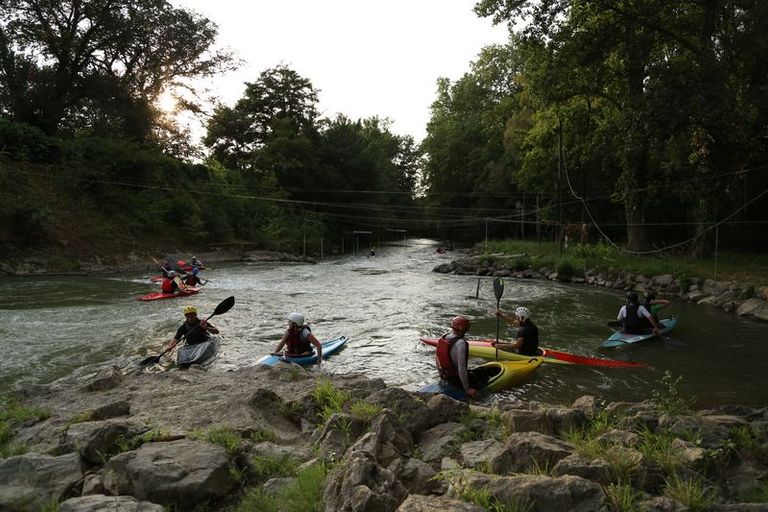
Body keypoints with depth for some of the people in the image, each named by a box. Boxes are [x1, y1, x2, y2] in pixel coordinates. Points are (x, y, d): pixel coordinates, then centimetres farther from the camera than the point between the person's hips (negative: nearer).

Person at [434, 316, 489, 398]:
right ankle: (469, 393, 5)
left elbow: (436, 357, 9)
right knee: (484, 375, 12)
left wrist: (441, 374, 22)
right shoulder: (461, 343, -28)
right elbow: (461, 368, -29)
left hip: (444, 376, 8)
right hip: (457, 379, -8)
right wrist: (467, 389, -19)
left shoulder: (442, 338, -4)